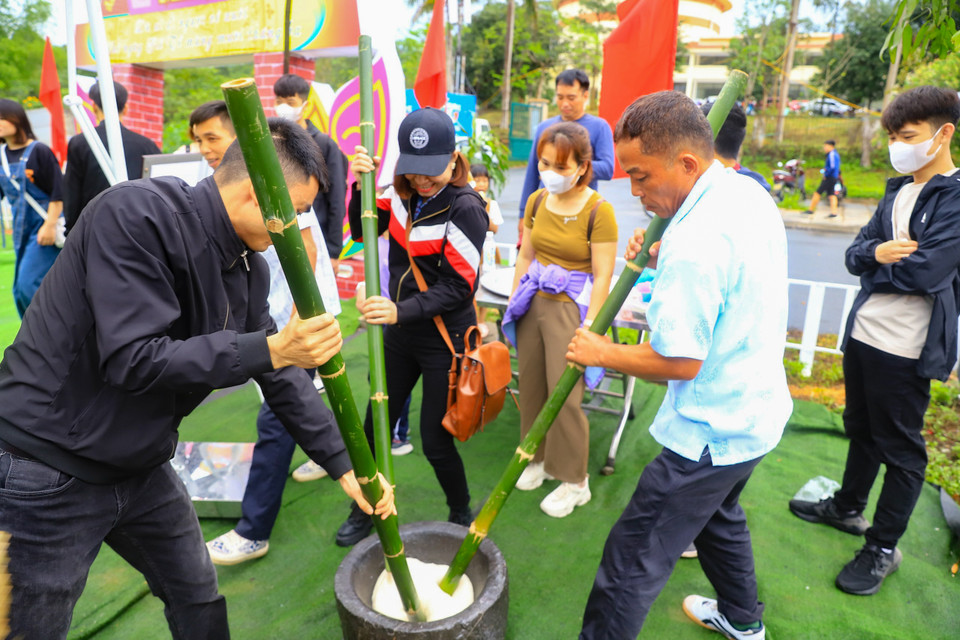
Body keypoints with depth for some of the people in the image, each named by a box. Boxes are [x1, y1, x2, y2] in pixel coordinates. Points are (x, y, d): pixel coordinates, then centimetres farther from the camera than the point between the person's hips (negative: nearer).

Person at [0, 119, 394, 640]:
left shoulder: (248, 265, 0)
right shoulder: (135, 216, -23)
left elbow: (280, 375, 4)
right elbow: (133, 358, -29)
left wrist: (343, 465, 3)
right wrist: (269, 349, -32)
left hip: (141, 468, 7)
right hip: (45, 473, -7)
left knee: (198, 597, 19)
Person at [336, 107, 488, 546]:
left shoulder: (465, 208, -18)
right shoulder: (404, 194, 0)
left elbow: (457, 286, -22)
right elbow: (362, 233, 8)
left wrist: (402, 310, -33)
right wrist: (361, 185, -8)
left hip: (445, 340, -6)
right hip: (400, 333, 6)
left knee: (435, 441, 3)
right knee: (376, 427, 14)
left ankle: (461, 517, 31)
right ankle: (366, 510, 37)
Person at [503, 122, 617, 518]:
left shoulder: (598, 210, -13)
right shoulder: (537, 201, 5)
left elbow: (602, 277, -13)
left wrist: (588, 328, -15)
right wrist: (513, 303, 12)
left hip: (571, 307, -6)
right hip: (533, 303, 6)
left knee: (563, 394, -2)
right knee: (530, 386, 12)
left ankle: (574, 482, 17)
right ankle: (539, 458, 34)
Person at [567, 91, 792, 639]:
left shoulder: (695, 240, -29)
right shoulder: (751, 193, 2)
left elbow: (681, 361, -27)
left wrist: (602, 352, -13)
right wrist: (662, 259, 3)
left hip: (712, 433, -10)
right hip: (759, 411, 10)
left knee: (633, 559, 1)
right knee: (719, 512, 33)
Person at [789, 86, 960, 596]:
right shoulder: (898, 191, 10)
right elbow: (855, 254, 4)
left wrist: (874, 263, -7)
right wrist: (878, 253, -17)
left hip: (905, 349, -7)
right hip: (862, 334, 8)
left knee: (900, 449, 8)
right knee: (860, 429, 23)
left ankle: (883, 547, 24)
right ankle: (848, 507, 42)